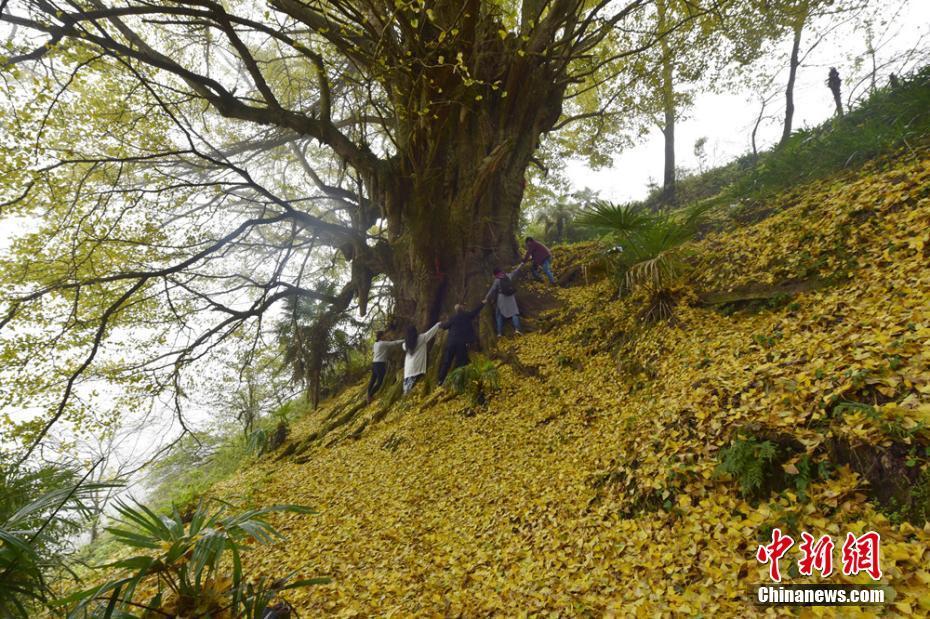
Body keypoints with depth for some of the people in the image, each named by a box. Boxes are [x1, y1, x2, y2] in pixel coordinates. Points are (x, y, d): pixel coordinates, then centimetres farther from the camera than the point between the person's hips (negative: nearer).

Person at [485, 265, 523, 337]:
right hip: (511, 297, 2)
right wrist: (522, 264, 29)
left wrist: (486, 299, -9)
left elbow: (492, 290, -10)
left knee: (499, 315, 7)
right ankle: (517, 328, -16)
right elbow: (516, 270, 15)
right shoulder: (509, 276, 2)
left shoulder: (497, 280, -6)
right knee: (514, 312, 5)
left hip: (502, 298, -2)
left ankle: (499, 332, -2)